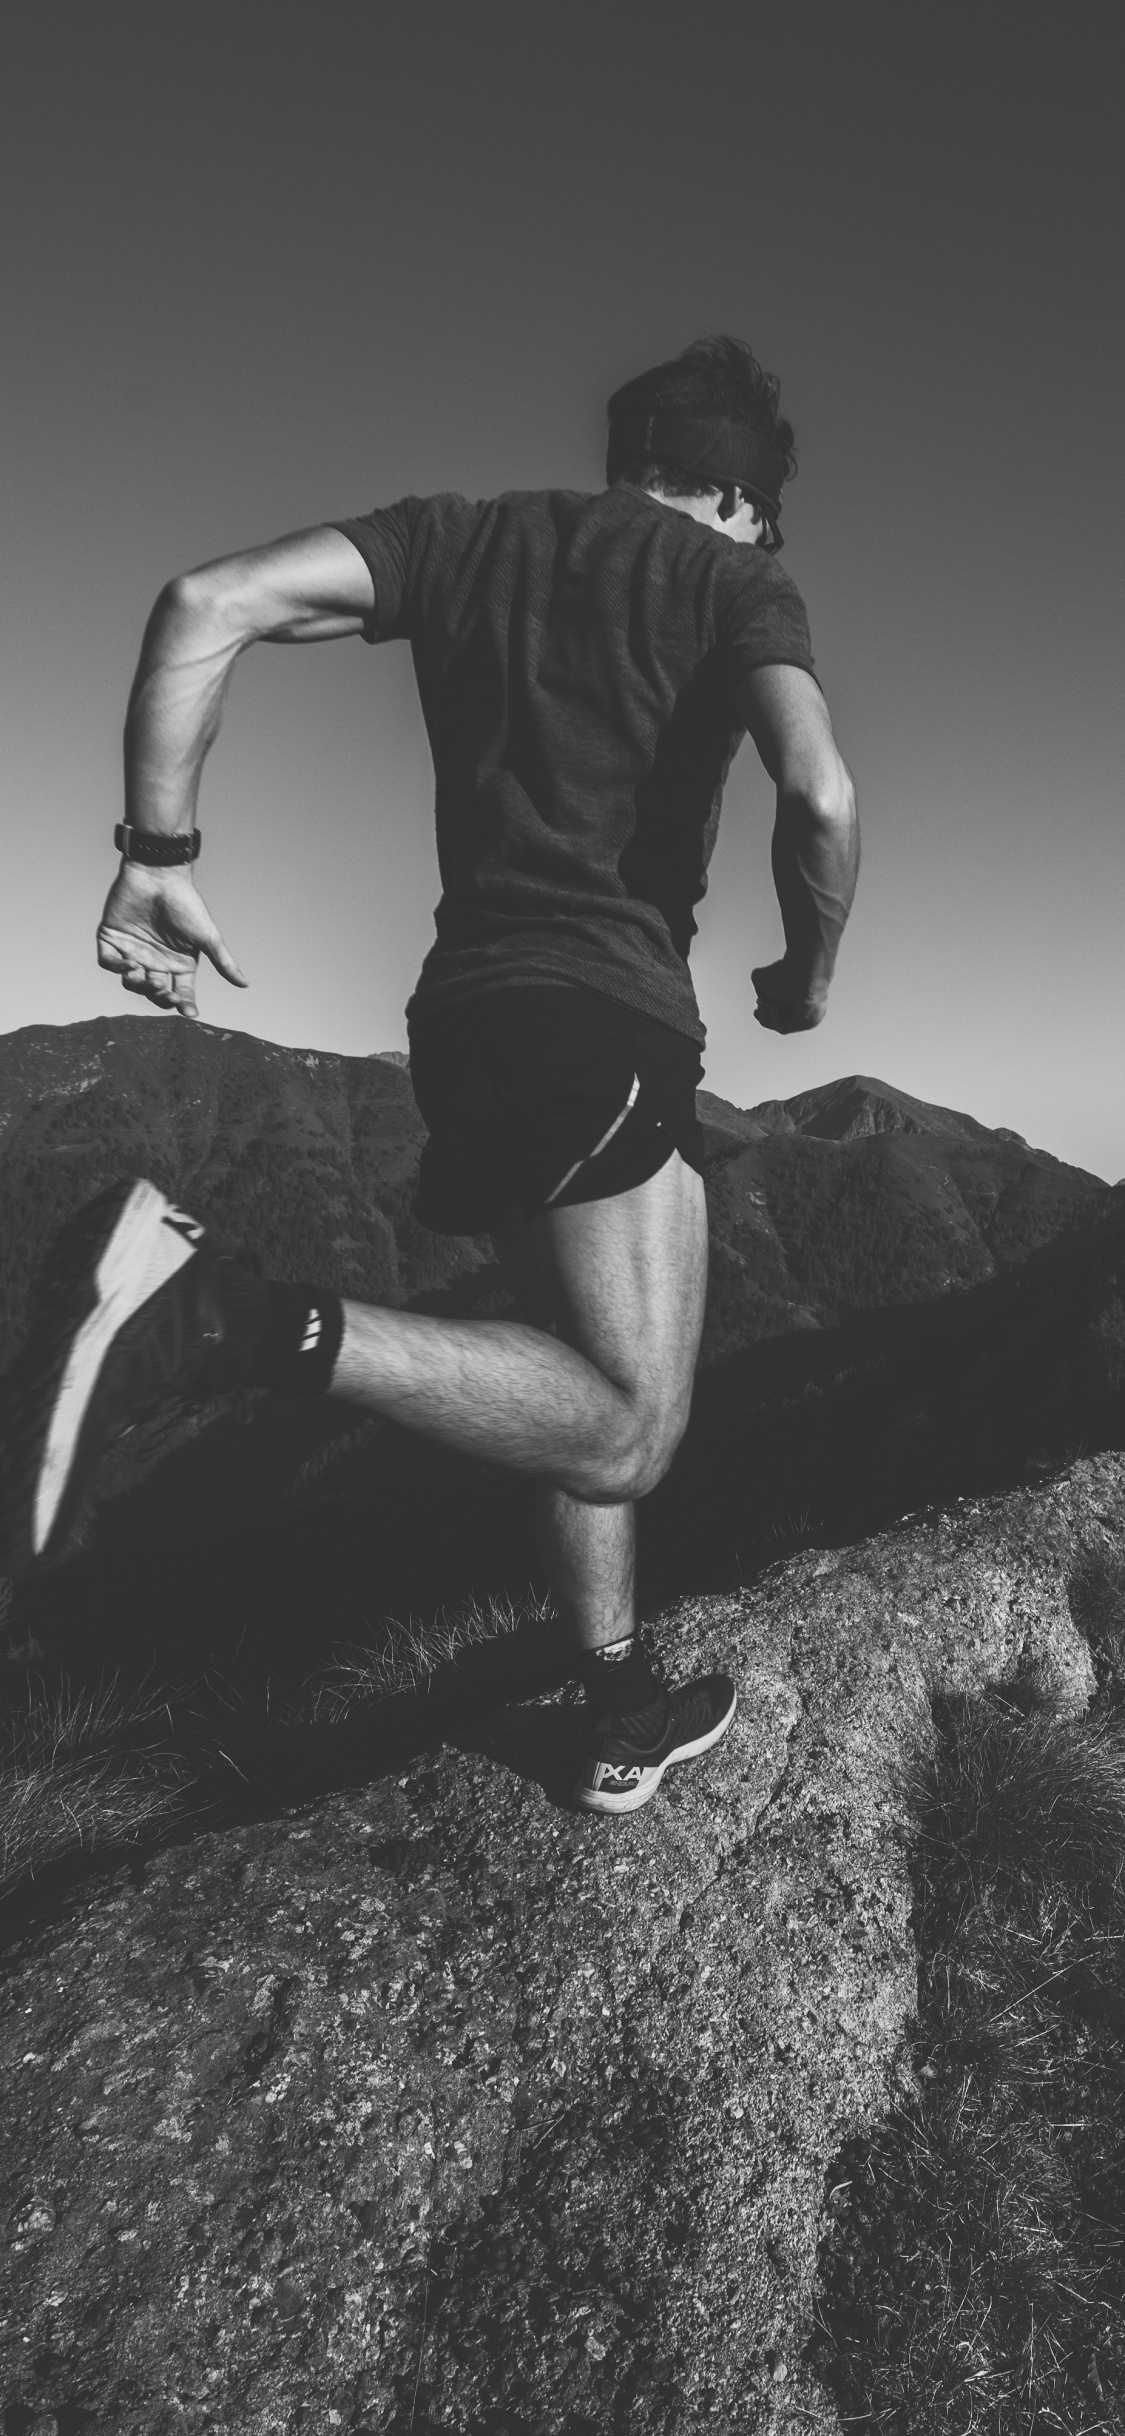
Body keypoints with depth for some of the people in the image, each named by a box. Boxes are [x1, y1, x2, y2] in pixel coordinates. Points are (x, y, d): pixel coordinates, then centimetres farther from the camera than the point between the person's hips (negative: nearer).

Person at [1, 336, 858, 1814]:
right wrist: (807, 977, 6)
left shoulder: (463, 537, 19)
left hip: (468, 1013, 7)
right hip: (603, 1019, -6)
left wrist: (158, 854, 3)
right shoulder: (732, 579, 7)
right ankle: (212, 1316, -25)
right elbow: (821, 794, -12)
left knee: (589, 1400, 17)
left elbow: (208, 605, 4)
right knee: (624, 1432, -10)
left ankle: (626, 1720, 27)